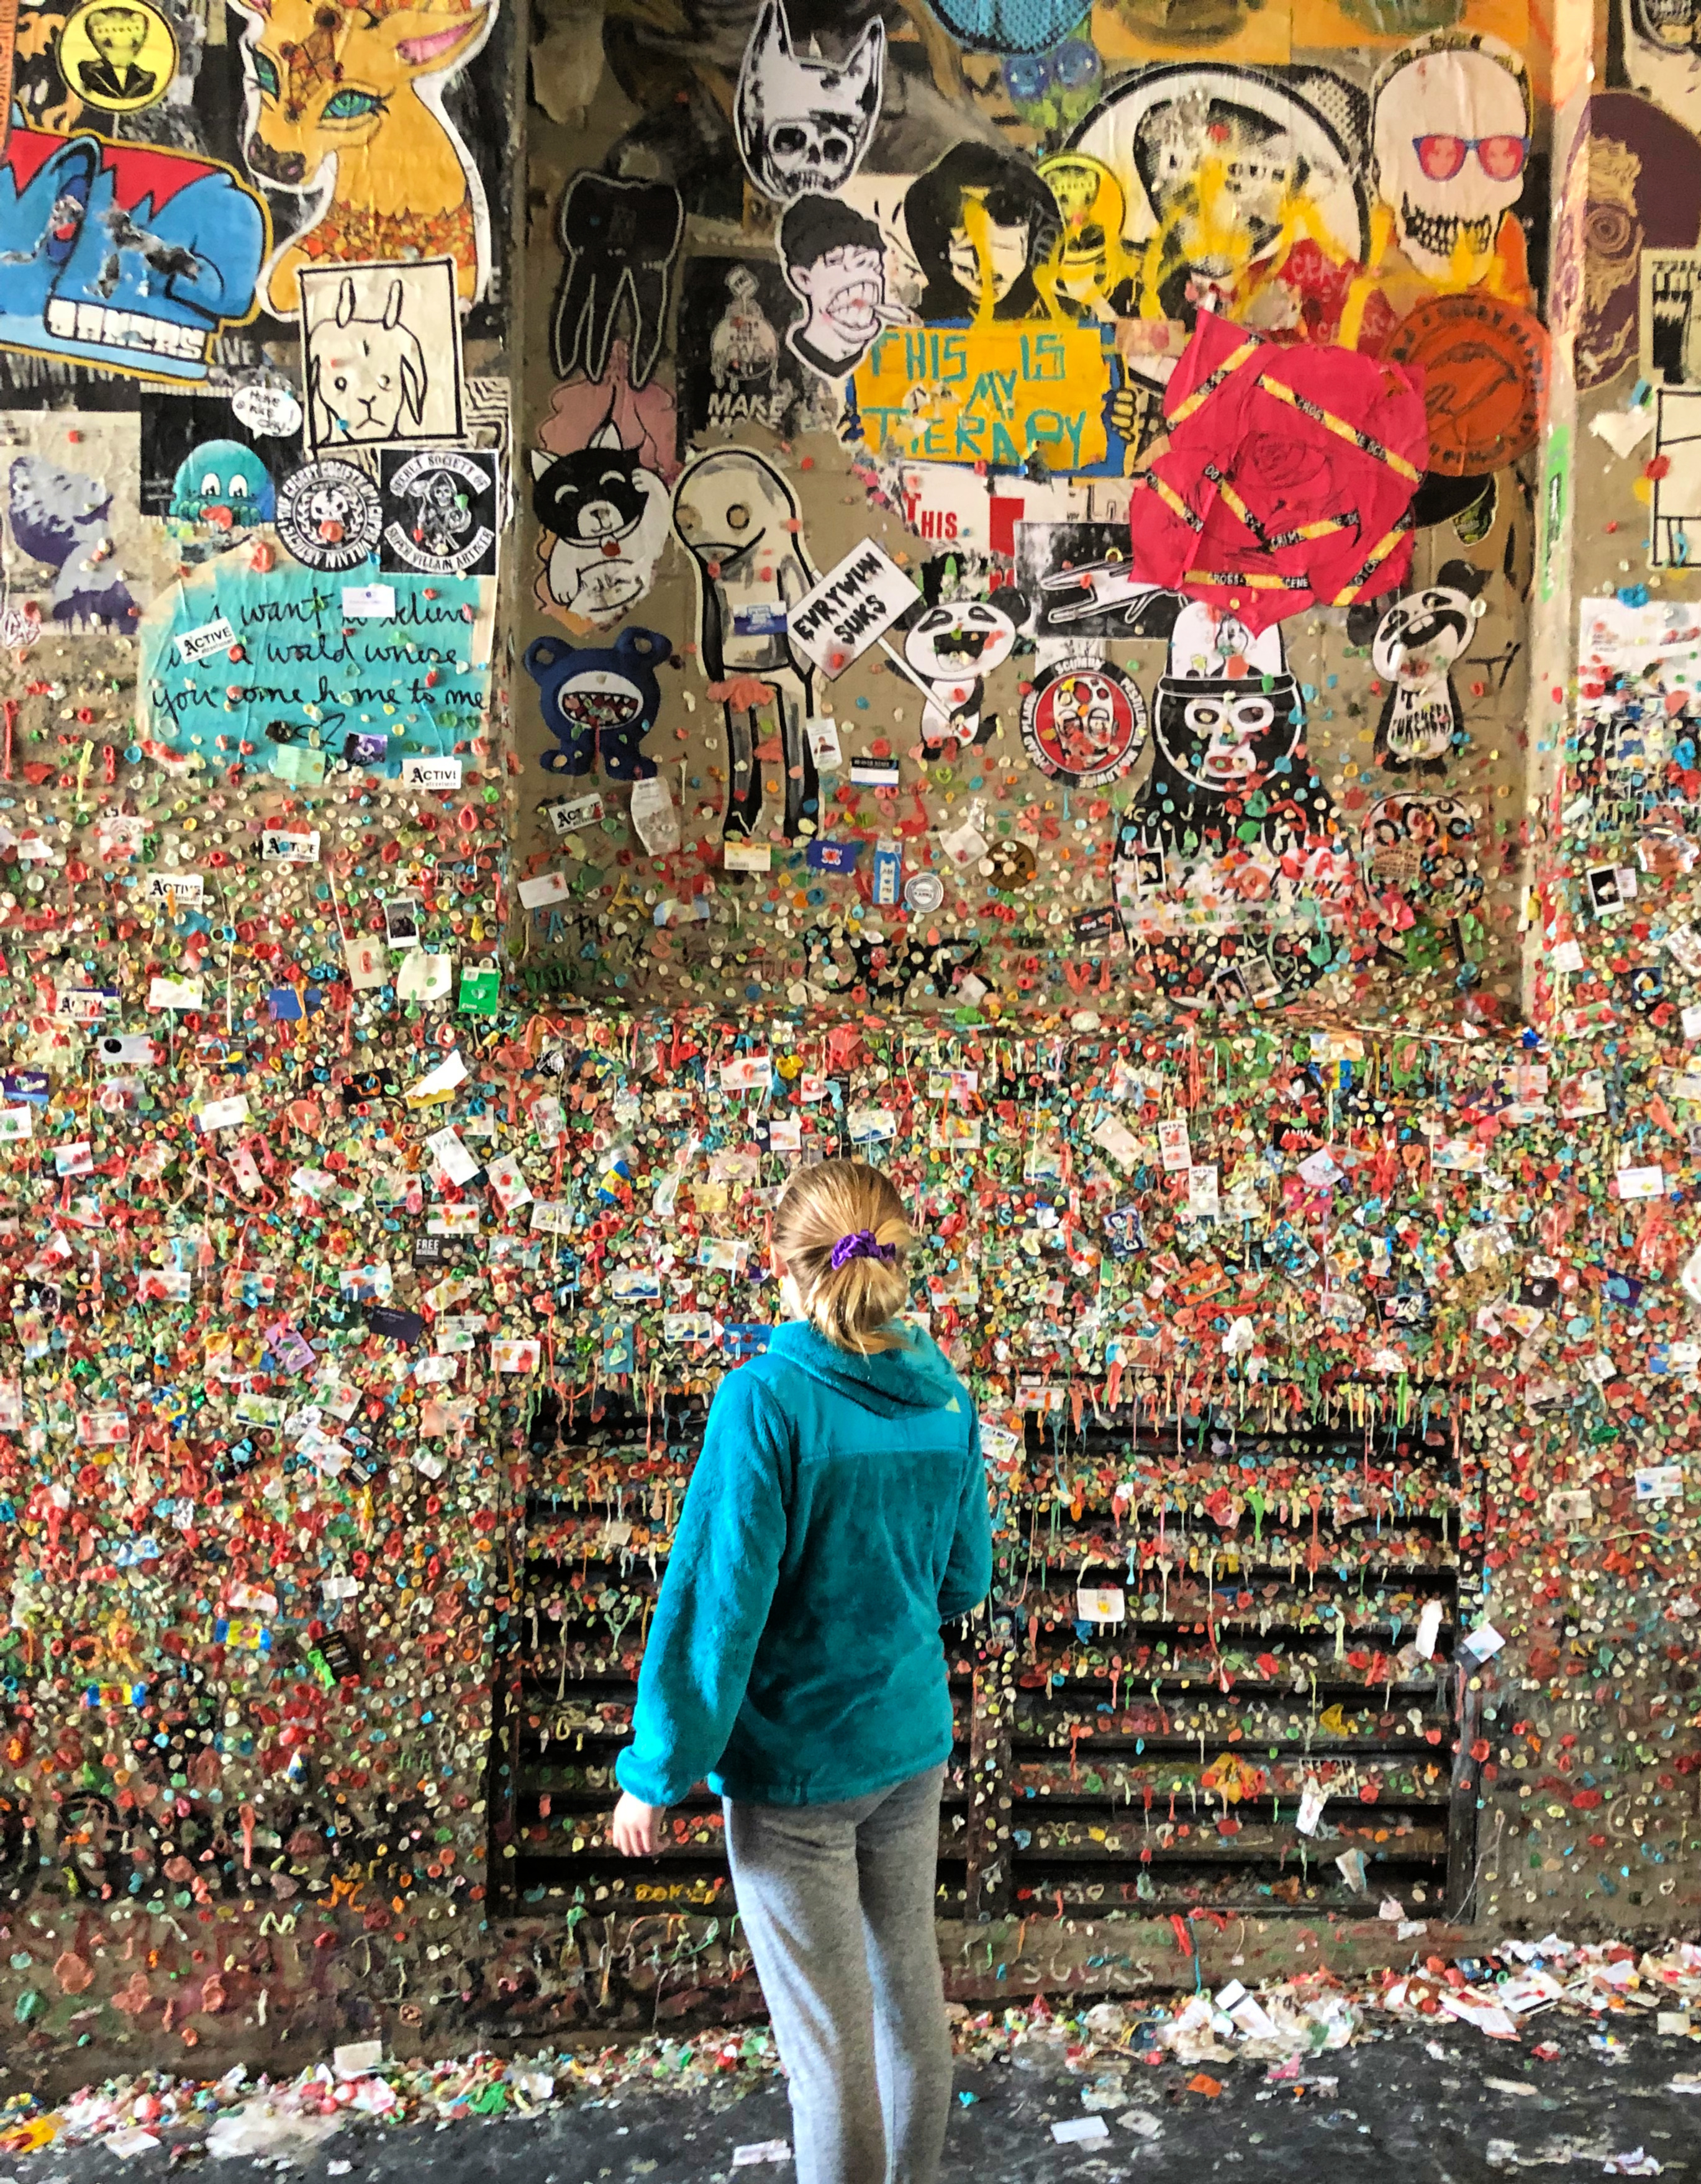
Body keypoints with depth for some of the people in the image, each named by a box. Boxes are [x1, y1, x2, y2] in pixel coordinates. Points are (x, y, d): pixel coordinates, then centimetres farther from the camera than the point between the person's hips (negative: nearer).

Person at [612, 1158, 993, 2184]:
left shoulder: (768, 1401, -20)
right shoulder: (947, 1402, -3)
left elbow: (716, 1603, -19)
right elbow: (964, 1581, 8)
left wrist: (656, 1773, -10)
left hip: (796, 1764, -6)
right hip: (911, 1748, 6)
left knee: (831, 2041, 6)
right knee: (911, 1993, 21)